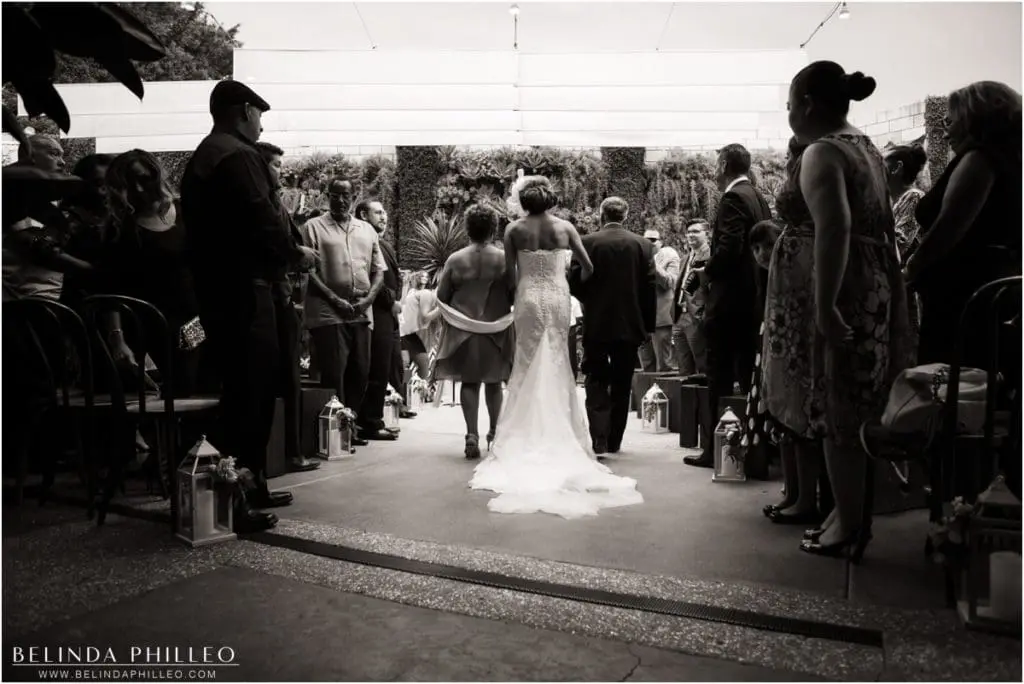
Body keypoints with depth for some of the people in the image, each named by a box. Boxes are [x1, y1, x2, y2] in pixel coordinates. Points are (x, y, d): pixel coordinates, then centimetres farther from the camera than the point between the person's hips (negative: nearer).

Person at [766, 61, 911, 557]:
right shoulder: (865, 148, 18)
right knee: (853, 407, 14)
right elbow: (878, 225, 18)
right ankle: (848, 510, 25)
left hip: (835, 293, -10)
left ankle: (849, 526, 8)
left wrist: (824, 306, -30)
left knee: (835, 410, -2)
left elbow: (834, 227, -27)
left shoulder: (821, 153, -12)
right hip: (870, 289, 10)